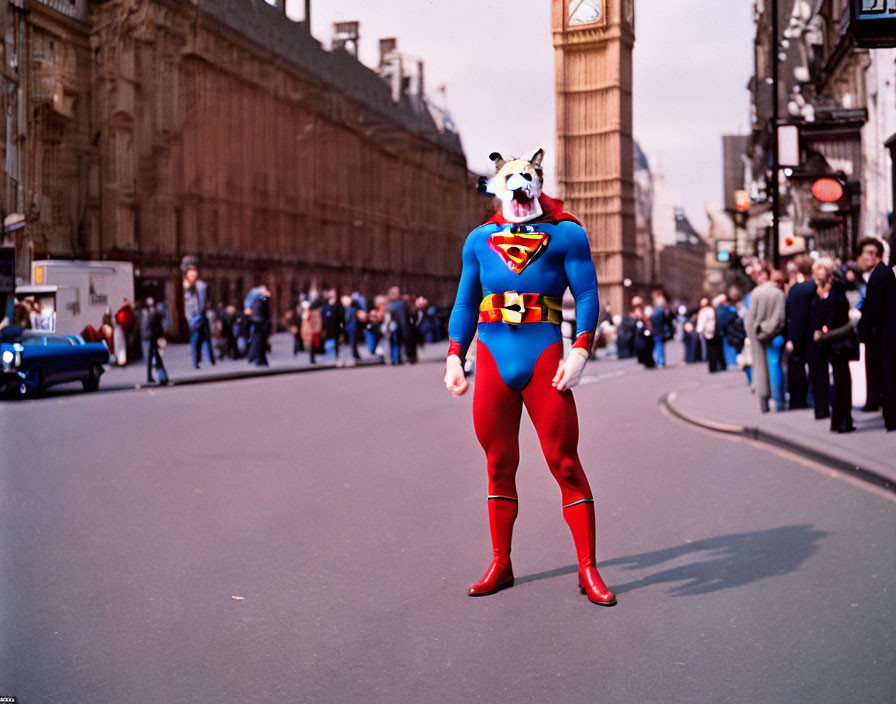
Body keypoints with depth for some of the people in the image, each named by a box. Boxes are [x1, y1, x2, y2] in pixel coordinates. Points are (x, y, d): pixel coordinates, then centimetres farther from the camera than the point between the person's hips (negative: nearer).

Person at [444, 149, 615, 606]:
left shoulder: (565, 234, 4)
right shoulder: (480, 240, 15)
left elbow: (587, 295, -1)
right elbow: (466, 303, 20)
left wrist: (581, 350, -13)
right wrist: (454, 356, 11)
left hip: (545, 358, -3)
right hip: (493, 361, 4)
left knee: (565, 464, -4)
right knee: (499, 466, 8)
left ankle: (588, 570, 4)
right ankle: (500, 564, 20)